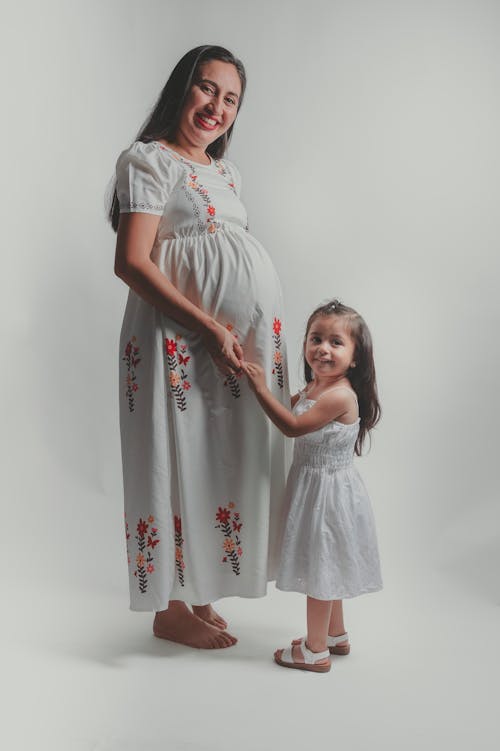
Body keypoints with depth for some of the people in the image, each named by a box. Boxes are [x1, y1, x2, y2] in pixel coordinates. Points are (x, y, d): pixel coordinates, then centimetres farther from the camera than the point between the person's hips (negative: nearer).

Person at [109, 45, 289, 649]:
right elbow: (132, 263, -16)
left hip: (247, 338, 8)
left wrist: (244, 334, 14)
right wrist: (210, 328, -20)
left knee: (226, 461, 10)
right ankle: (171, 610, 12)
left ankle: (201, 595, 22)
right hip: (185, 338, -8)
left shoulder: (222, 170, 20)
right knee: (184, 458, -2)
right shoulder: (149, 159, -6)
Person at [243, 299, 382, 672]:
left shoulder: (340, 395, -24)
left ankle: (316, 650, 17)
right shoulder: (313, 388, 5)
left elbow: (293, 426, -25)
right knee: (324, 567, 21)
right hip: (314, 486, 9)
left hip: (327, 490, -9)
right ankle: (336, 635, 37)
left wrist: (261, 389, -23)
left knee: (320, 568, 3)